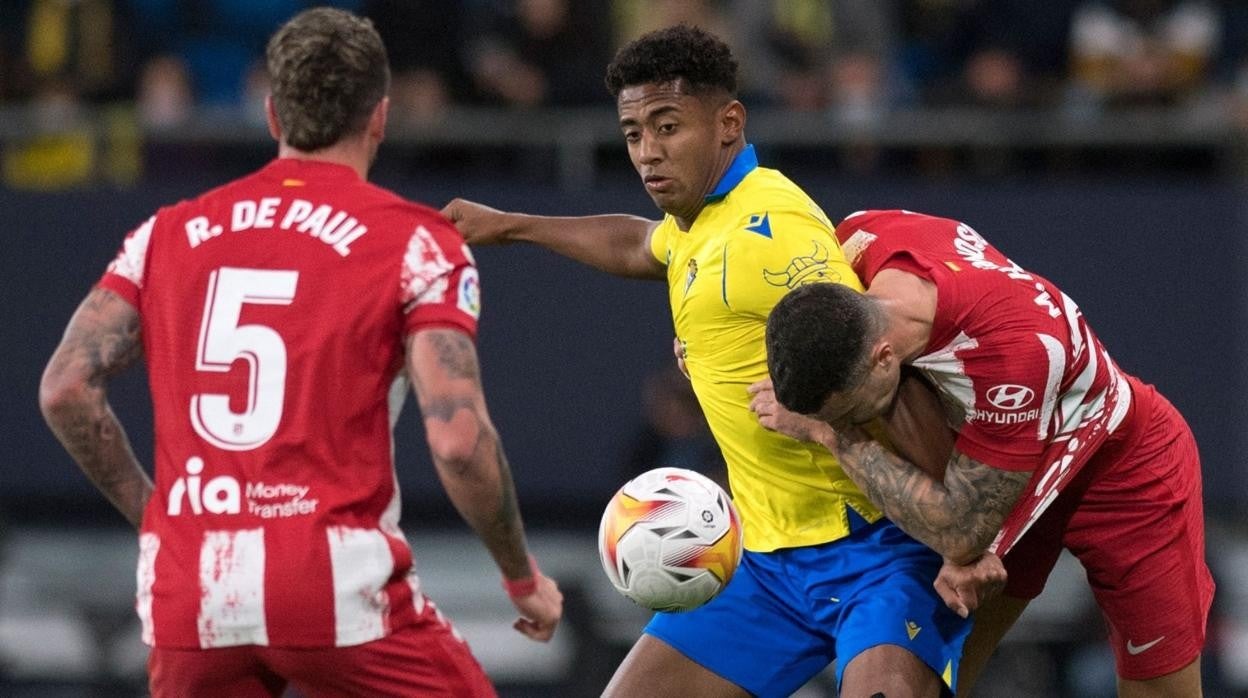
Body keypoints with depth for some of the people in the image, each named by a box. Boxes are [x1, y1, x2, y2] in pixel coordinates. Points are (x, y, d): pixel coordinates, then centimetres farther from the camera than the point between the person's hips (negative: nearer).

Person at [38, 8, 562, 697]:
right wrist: (522, 578, 5)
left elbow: (65, 388, 5)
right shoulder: (414, 245, 1)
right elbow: (458, 443, -9)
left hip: (187, 590, 4)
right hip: (339, 587, -4)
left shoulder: (169, 233, 13)